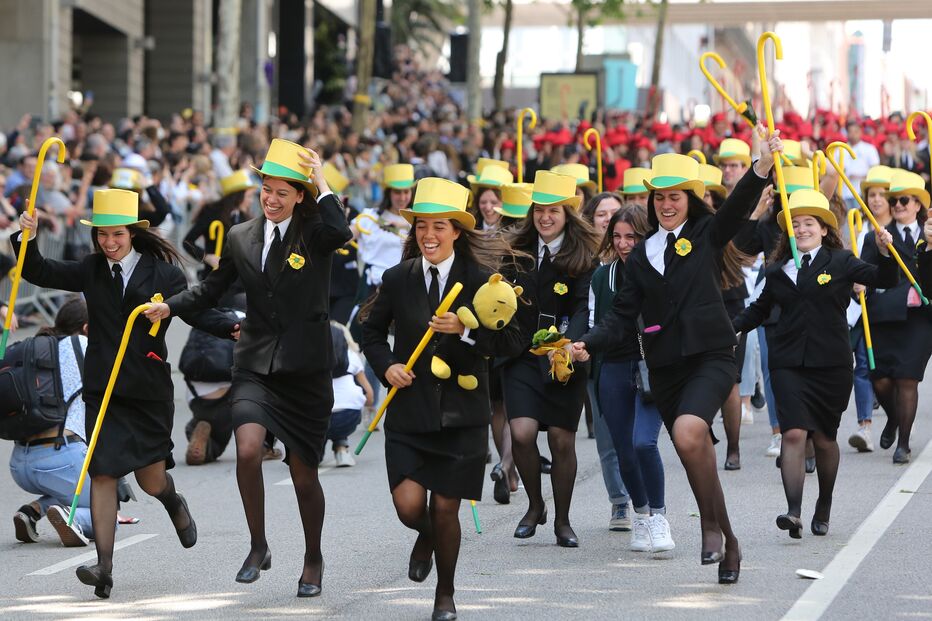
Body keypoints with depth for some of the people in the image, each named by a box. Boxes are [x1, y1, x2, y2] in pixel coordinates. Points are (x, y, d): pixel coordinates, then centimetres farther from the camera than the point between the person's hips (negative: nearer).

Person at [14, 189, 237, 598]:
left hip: (149, 389, -2)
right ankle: (104, 568, -8)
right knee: (102, 474, -7)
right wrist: (26, 240, -8)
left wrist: (232, 328, -20)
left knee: (150, 479, 6)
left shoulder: (162, 272, -3)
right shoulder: (91, 271, 7)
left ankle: (174, 503, 44)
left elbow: (196, 313, -3)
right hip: (103, 391, 2)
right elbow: (39, 273, 10)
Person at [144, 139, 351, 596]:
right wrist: (169, 307, 3)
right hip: (255, 365, 2)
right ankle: (258, 547, -3)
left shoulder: (314, 235, -4)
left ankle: (313, 559, 29)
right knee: (248, 451, -22)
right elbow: (211, 290, 17)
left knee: (303, 473, 6)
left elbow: (340, 233, -29)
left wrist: (321, 182, -20)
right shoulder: (242, 237, 7)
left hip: (305, 369, -2)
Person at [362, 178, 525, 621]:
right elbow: (371, 331, 16)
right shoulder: (398, 280, 2)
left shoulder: (480, 280, -4)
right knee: (409, 506, -10)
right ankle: (426, 536, 29)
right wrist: (386, 366, -2)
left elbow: (512, 342, -5)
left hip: (462, 414, -1)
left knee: (445, 509, 2)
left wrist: (465, 331, -18)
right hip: (409, 413, 1)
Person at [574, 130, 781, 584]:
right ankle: (727, 543, 21)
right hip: (665, 367, 5)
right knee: (696, 454, 7)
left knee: (688, 433, -29)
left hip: (710, 357, -5)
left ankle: (711, 523, -13)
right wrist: (589, 344, -9)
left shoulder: (706, 236, 3)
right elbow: (623, 314, 9)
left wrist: (762, 167, -34)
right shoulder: (641, 256, 13)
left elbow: (738, 207, -15)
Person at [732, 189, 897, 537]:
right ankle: (793, 512, -22)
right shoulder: (777, 270, 11)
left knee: (824, 438, 10)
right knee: (794, 433, -15)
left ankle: (824, 508, 30)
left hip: (831, 363, -1)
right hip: (789, 363, 1)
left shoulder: (840, 262, 3)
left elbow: (884, 280, -4)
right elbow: (760, 310, 24)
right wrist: (731, 327, 10)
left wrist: (885, 253, -22)